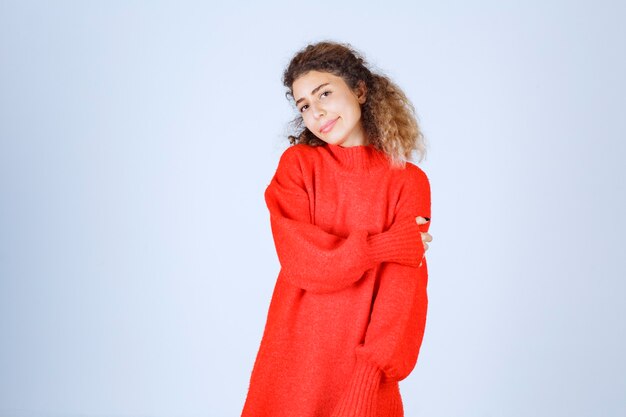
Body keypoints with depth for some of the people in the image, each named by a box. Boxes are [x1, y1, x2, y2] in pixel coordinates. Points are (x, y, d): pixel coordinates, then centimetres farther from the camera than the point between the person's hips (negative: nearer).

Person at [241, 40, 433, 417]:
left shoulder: (408, 180, -5)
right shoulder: (297, 163, -1)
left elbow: (404, 287, -12)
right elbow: (300, 260, -12)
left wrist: (368, 379, -21)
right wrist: (386, 246, -14)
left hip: (364, 368, -1)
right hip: (293, 361, 1)